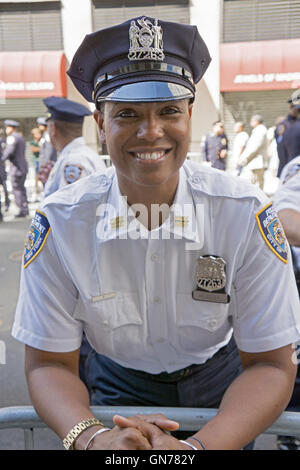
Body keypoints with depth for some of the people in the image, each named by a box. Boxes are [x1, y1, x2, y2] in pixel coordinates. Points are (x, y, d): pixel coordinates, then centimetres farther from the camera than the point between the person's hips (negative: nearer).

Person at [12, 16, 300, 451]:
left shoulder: (247, 214, -19)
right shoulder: (59, 223, -18)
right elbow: (49, 363, -11)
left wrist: (199, 446, -31)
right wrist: (91, 436, -30)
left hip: (217, 382, 1)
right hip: (116, 385, 0)